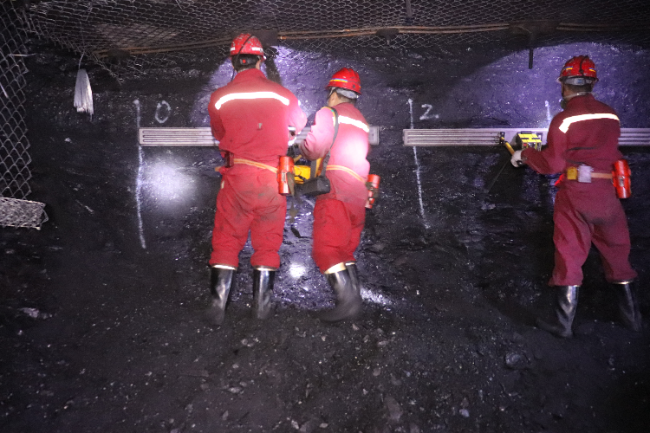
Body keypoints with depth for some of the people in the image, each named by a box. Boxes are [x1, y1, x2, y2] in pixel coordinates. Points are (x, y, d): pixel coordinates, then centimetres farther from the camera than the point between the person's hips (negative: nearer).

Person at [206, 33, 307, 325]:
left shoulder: (219, 98, 1)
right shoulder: (283, 95, 2)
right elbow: (300, 125, 20)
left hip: (237, 178, 0)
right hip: (272, 180, 1)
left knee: (226, 241, 9)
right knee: (267, 243, 12)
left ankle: (218, 304, 8)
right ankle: (261, 305, 19)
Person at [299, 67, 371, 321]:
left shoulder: (329, 113, 2)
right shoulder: (362, 124, 25)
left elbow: (314, 148, -9)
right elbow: (350, 154, 19)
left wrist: (301, 150, 13)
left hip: (335, 193, -8)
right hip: (359, 196, 8)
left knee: (325, 249, -9)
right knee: (346, 250, 14)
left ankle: (347, 299, -18)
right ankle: (354, 297, 9)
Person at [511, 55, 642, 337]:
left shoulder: (564, 119, -9)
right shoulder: (611, 115, 6)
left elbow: (552, 164, -8)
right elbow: (612, 154, 14)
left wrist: (525, 155, 7)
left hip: (575, 193, -4)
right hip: (607, 192, 4)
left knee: (569, 256, 3)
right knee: (616, 253, 17)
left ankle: (564, 323, 9)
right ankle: (632, 316, 28)